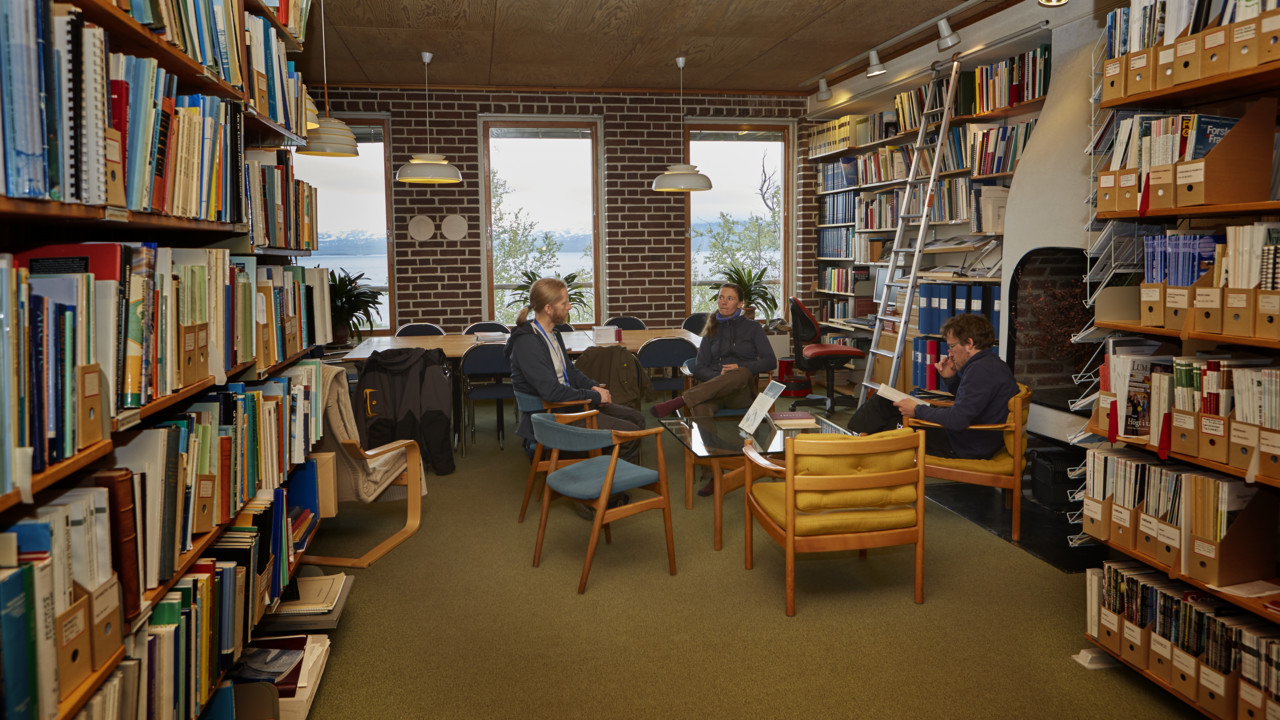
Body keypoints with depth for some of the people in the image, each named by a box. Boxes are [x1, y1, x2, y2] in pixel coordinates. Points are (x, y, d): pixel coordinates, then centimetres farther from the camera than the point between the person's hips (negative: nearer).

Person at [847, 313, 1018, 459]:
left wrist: (918, 410, -18)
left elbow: (957, 420, -32)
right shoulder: (993, 364, 9)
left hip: (964, 448, -10)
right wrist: (950, 378, 6)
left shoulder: (981, 370, -25)